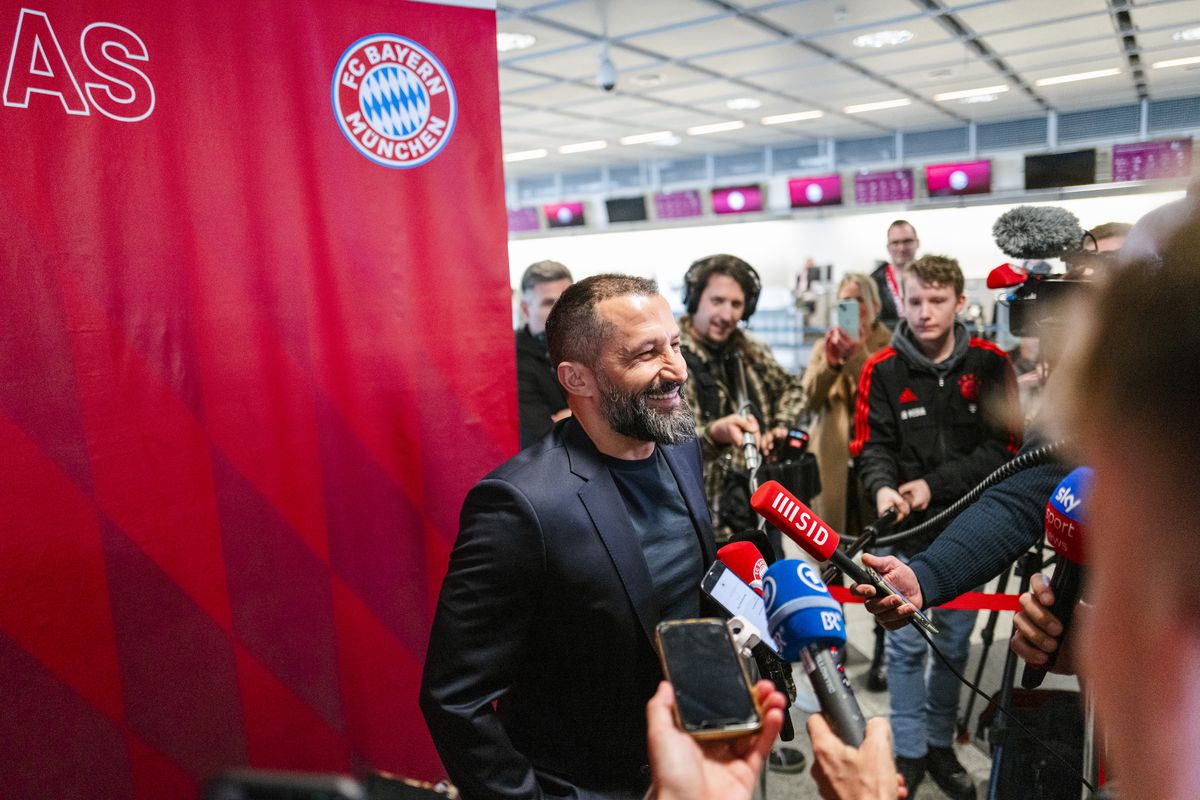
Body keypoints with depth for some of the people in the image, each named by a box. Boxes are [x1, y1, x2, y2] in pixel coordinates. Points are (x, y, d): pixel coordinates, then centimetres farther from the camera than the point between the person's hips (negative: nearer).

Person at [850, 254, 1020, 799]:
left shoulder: (990, 364, -3)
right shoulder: (883, 369, -5)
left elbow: (1002, 446, -5)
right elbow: (872, 445, -6)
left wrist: (934, 484, -15)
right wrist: (883, 488, -26)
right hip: (907, 531, -1)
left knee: (955, 643, 14)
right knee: (907, 644, 4)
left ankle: (940, 744, 33)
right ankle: (909, 753, 21)